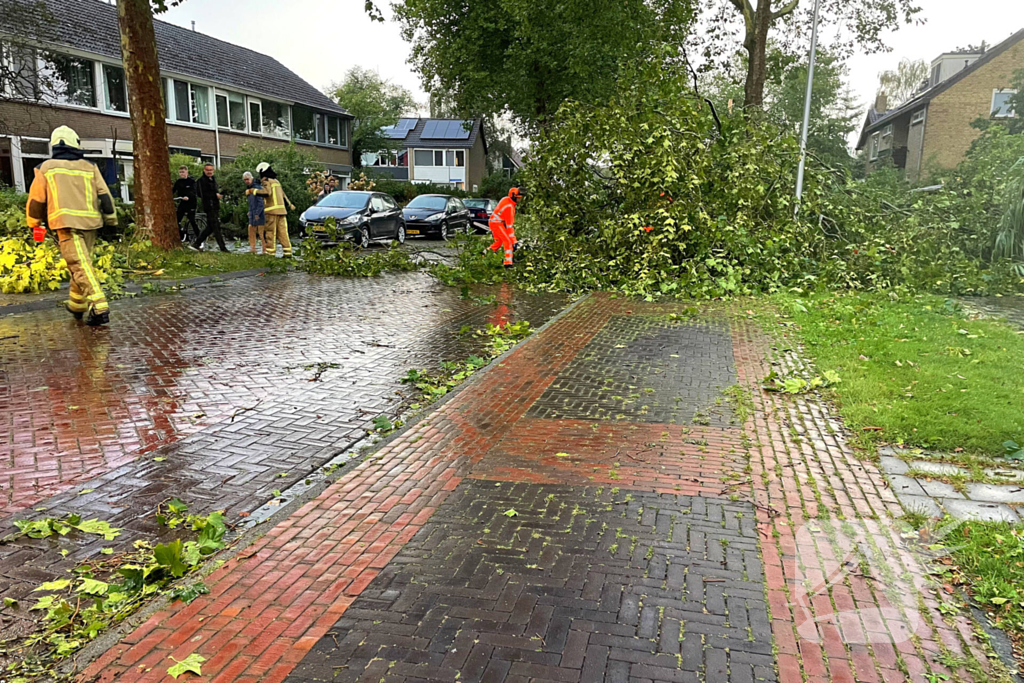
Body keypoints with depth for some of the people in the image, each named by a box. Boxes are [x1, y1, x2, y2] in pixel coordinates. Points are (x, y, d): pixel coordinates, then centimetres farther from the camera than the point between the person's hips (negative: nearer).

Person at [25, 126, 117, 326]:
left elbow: (36, 200, 11)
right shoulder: (89, 167, 12)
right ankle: (76, 306, 28)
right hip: (90, 223, 4)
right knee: (83, 263, 17)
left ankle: (99, 307, -24)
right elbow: (104, 195, 8)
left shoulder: (46, 168, 8)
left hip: (66, 223, -3)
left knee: (80, 266, -11)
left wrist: (35, 224, 24)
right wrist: (111, 219, 17)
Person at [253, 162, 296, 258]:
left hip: (272, 211, -8)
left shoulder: (267, 181, -4)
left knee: (270, 232, -5)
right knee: (283, 232, 6)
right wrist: (290, 204, 44)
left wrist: (253, 191, -17)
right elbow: (283, 194, 33)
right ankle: (288, 252, 2)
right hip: (282, 210, 8)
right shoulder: (276, 181, 23)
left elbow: (266, 192, -22)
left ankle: (270, 252, -6)